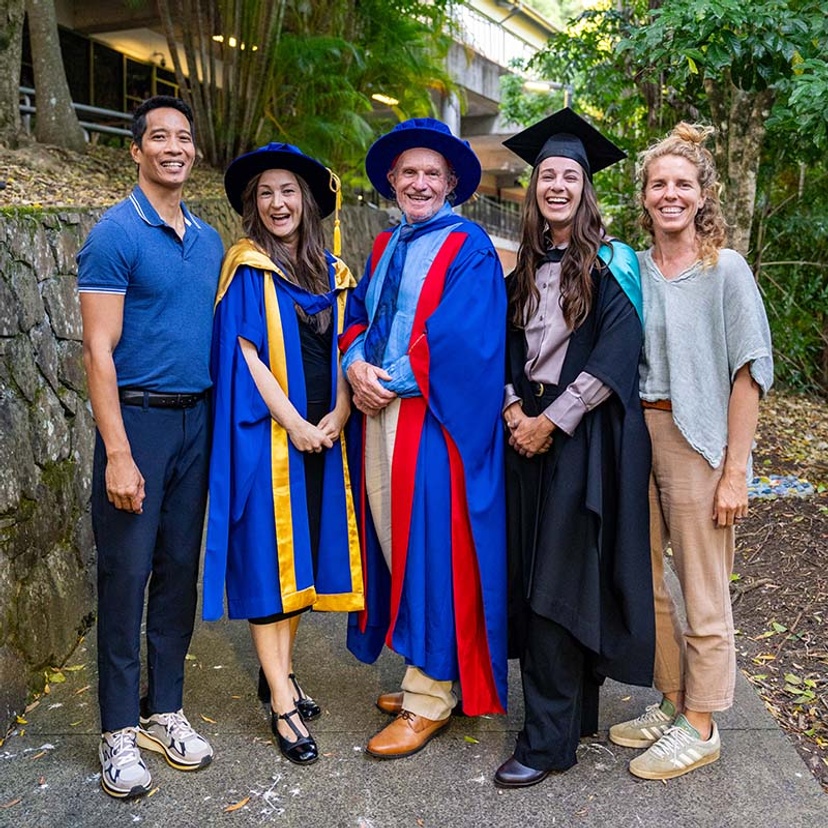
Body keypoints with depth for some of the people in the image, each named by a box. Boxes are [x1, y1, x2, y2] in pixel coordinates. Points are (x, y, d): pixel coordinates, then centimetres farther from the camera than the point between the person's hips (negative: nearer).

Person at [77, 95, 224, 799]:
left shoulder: (209, 240, 12)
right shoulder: (115, 233, -7)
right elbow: (99, 350, -12)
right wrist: (118, 453, -18)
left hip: (197, 420, 6)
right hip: (138, 418, -6)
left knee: (180, 569, 11)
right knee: (126, 574, 0)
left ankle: (165, 710, 24)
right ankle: (120, 729, 14)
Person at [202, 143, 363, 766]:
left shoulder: (332, 272, 12)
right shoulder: (246, 267, -2)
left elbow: (343, 350, 10)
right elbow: (245, 354, -10)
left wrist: (337, 416, -7)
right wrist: (294, 423, -16)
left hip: (322, 434, 5)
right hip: (266, 432, -5)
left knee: (306, 549, 10)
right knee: (268, 554, -2)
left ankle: (280, 672, 24)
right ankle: (282, 703, 2)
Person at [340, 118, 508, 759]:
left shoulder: (469, 247, -5)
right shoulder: (385, 247, 17)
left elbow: (458, 339, -16)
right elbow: (357, 317, 12)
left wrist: (390, 381, -13)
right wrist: (357, 364, -9)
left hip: (434, 423, -7)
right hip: (378, 417, 7)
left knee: (432, 553, -2)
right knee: (396, 552, 11)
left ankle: (429, 701, 10)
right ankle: (423, 676, 26)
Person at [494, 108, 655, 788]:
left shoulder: (610, 263, -3)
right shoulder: (524, 267, 14)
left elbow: (617, 352, -12)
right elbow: (506, 344, 13)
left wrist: (553, 420, -15)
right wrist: (513, 410, -5)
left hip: (585, 436, -6)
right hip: (527, 431, 6)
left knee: (560, 582, -7)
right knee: (534, 575, 8)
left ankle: (549, 739, 2)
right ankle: (577, 711, 23)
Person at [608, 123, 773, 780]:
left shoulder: (726, 270, -5)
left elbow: (749, 373, -9)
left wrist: (735, 472, -13)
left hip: (696, 442, -5)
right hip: (634, 437, 5)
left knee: (703, 594, 4)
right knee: (643, 582, 13)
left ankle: (700, 726, 21)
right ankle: (672, 703, 31)